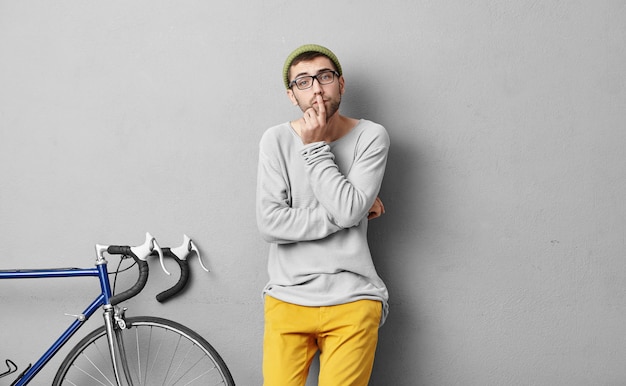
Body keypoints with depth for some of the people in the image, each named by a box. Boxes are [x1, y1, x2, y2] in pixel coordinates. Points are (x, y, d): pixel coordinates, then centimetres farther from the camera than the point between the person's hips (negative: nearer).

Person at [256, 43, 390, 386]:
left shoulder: (371, 136, -2)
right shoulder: (276, 140, -1)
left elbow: (348, 210, -15)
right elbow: (270, 223, -11)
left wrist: (315, 148, -10)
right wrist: (349, 213, -10)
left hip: (351, 304, -1)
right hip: (287, 300, 1)